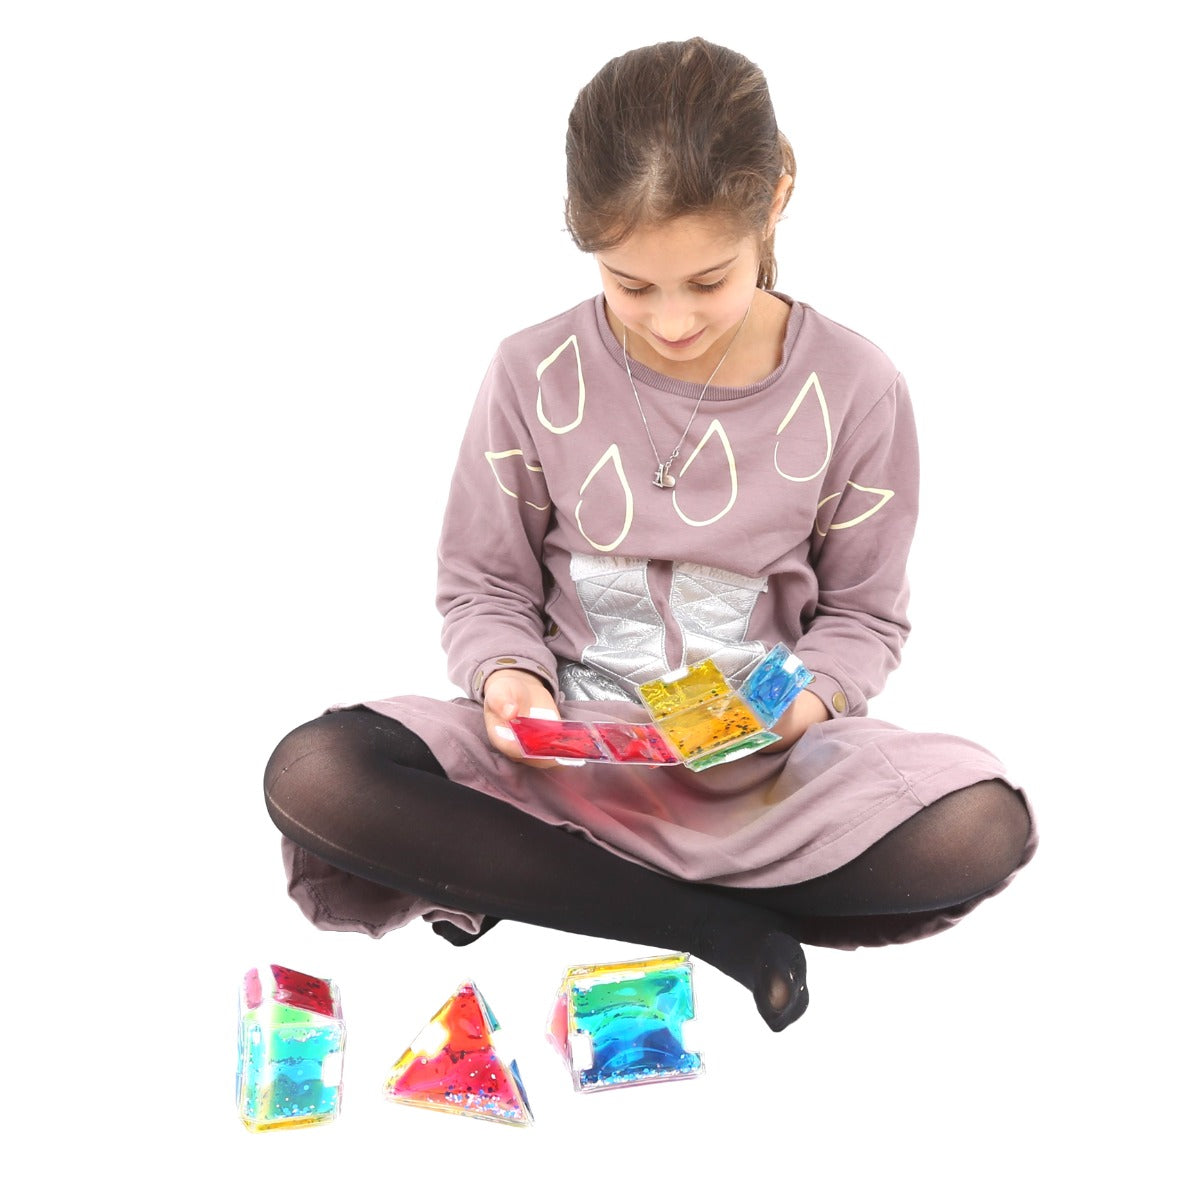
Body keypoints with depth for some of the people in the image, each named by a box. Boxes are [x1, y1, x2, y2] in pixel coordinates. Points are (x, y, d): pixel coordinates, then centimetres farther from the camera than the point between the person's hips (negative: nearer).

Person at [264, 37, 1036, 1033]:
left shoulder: (853, 389, -6)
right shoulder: (535, 376, -6)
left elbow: (863, 615, 4)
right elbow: (485, 588, 4)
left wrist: (804, 698, -18)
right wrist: (507, 676, -19)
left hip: (761, 760, 0)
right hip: (565, 752, 0)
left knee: (984, 827, -29)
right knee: (312, 774, -25)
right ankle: (722, 930, -19)